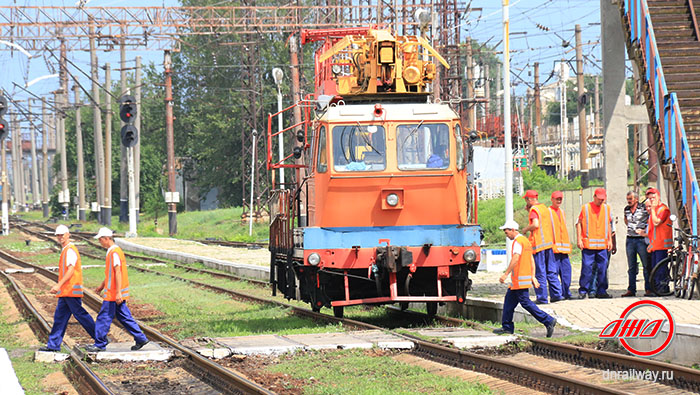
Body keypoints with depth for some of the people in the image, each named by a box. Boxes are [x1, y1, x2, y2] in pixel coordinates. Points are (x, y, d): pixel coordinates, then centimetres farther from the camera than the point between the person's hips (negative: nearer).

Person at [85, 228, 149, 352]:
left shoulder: (115, 252, -17)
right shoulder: (111, 252, 15)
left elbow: (118, 273, -22)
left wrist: (118, 293, -24)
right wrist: (102, 285, 32)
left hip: (114, 294, -10)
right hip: (114, 293, 10)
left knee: (104, 318, -3)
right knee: (124, 316, 12)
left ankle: (99, 344, 2)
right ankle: (140, 339, 13)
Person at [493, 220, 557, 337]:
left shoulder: (518, 241, -13)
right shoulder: (526, 241, 19)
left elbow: (515, 259, -23)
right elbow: (532, 260, 20)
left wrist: (506, 274, -21)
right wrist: (533, 277, 20)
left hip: (520, 279, -10)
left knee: (525, 302, -10)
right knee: (509, 300, 15)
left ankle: (548, 321, -13)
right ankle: (507, 327, 20)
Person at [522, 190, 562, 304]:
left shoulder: (534, 209, -11)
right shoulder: (544, 207, 15)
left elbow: (535, 225, -24)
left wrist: (526, 229, -7)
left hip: (538, 244, -8)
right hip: (549, 242, 8)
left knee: (540, 272, -4)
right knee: (551, 270, 11)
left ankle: (542, 297, -3)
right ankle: (556, 294, 8)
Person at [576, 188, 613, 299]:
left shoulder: (606, 208, 12)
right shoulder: (586, 207, 1)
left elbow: (608, 224, 18)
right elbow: (579, 223, 2)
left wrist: (610, 240, 12)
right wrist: (579, 239, -5)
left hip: (602, 244, 4)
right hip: (588, 244, -4)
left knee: (602, 268, 4)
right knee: (587, 268, -6)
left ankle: (601, 291, 11)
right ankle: (583, 291, 1)